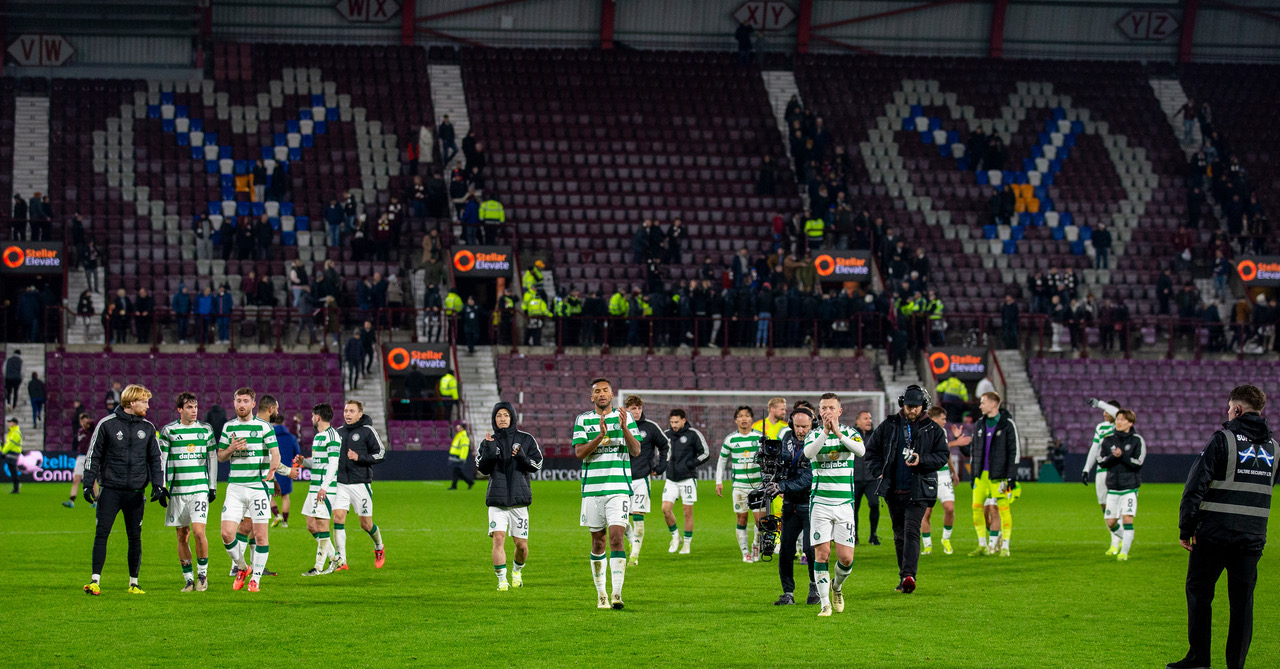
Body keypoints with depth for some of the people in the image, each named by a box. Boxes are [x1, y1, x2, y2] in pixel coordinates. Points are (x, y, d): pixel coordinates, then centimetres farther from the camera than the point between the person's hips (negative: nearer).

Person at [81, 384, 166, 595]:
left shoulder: (148, 428, 9)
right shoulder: (107, 424, 0)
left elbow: (156, 459, 14)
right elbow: (93, 455, 2)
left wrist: (158, 486, 3)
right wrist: (88, 484, -5)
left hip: (135, 492, 3)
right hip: (111, 490, -3)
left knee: (135, 537, 5)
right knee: (101, 534, -7)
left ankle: (133, 583, 14)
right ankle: (95, 580, -6)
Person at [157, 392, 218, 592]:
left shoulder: (206, 429, 8)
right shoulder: (168, 431, 3)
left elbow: (213, 458, 13)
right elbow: (161, 459, 5)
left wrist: (213, 486, 11)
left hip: (200, 488, 0)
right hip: (177, 490, 0)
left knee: (199, 532, -13)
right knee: (182, 536, 3)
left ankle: (202, 573, 5)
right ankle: (188, 579, 12)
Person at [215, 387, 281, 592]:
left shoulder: (264, 426, -1)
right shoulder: (228, 427, 11)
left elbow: (276, 454, -7)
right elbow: (220, 456, 16)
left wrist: (272, 469, -29)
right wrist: (232, 448, -6)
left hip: (258, 485, -3)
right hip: (235, 486, 3)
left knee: (260, 535, -3)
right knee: (227, 534, -6)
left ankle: (255, 578, 10)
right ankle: (241, 567, 18)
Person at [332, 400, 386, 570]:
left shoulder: (367, 431, -4)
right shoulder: (339, 432, 11)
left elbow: (381, 454, -6)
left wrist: (359, 458, -16)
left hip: (360, 484, -4)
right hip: (341, 484, 4)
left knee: (366, 524, 3)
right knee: (338, 517, -11)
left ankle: (379, 548, 34)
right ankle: (341, 561, -9)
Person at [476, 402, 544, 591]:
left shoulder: (526, 440, 7)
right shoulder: (488, 441, 9)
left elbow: (537, 465, 5)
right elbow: (483, 469, 2)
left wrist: (523, 458, -14)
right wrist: (489, 451, -15)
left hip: (519, 499, 0)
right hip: (497, 499, 0)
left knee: (521, 544, 2)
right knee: (498, 538, -16)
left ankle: (517, 572, 31)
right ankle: (502, 580, -13)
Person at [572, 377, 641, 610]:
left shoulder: (625, 417, 6)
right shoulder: (583, 420, 5)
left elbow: (636, 451, -2)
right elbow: (579, 452, -6)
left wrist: (624, 428, -17)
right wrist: (600, 436, -20)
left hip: (619, 488, -1)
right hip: (592, 488, 1)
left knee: (616, 538, -14)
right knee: (597, 542, 7)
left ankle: (617, 593, -19)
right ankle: (600, 593, 18)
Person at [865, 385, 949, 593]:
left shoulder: (933, 430, 3)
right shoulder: (888, 426, 7)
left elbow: (942, 456, 3)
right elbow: (872, 449, 15)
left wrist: (922, 460, -14)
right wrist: (879, 472, 2)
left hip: (918, 491, -3)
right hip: (893, 490, 3)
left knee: (911, 532, -16)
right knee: (899, 535, 10)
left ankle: (909, 575, -25)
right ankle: (904, 578, 18)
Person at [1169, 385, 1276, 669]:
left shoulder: (1223, 439, -8)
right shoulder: (1273, 446, 10)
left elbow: (1196, 486, -11)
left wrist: (1186, 528, -7)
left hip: (1215, 533, -5)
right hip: (1254, 536, 5)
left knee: (1199, 592, 6)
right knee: (1242, 599, 7)